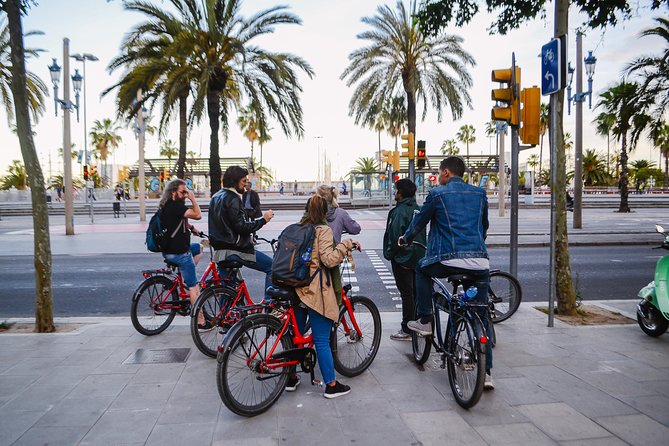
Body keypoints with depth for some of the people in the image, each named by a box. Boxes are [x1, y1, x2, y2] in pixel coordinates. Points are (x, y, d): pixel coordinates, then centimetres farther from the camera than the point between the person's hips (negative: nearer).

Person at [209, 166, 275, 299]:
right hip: (236, 250, -9)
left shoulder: (216, 197, 16)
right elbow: (241, 227, -19)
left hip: (220, 251, 9)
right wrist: (263, 220, -12)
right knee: (272, 267, -2)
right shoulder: (232, 199, -13)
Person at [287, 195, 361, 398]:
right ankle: (331, 385, 10)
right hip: (316, 291, -7)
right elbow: (328, 260, -18)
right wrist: (346, 245, -12)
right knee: (322, 340, 0)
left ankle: (291, 378, 28)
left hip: (297, 288, 7)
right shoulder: (323, 230, -9)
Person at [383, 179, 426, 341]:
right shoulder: (418, 209, 9)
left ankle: (407, 331, 3)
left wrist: (389, 254, -6)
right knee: (416, 292, 15)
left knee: (406, 294, -4)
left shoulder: (400, 211, -17)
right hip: (418, 257, 8)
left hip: (402, 259, -8)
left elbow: (395, 235, -19)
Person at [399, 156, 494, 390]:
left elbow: (419, 221, 13)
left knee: (422, 268, 29)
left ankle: (424, 321, 26)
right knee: (481, 317, 12)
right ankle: (485, 372, 12)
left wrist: (406, 239, 32)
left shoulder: (437, 194, 3)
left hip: (448, 260, -4)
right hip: (480, 262, 4)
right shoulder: (480, 193, 16)